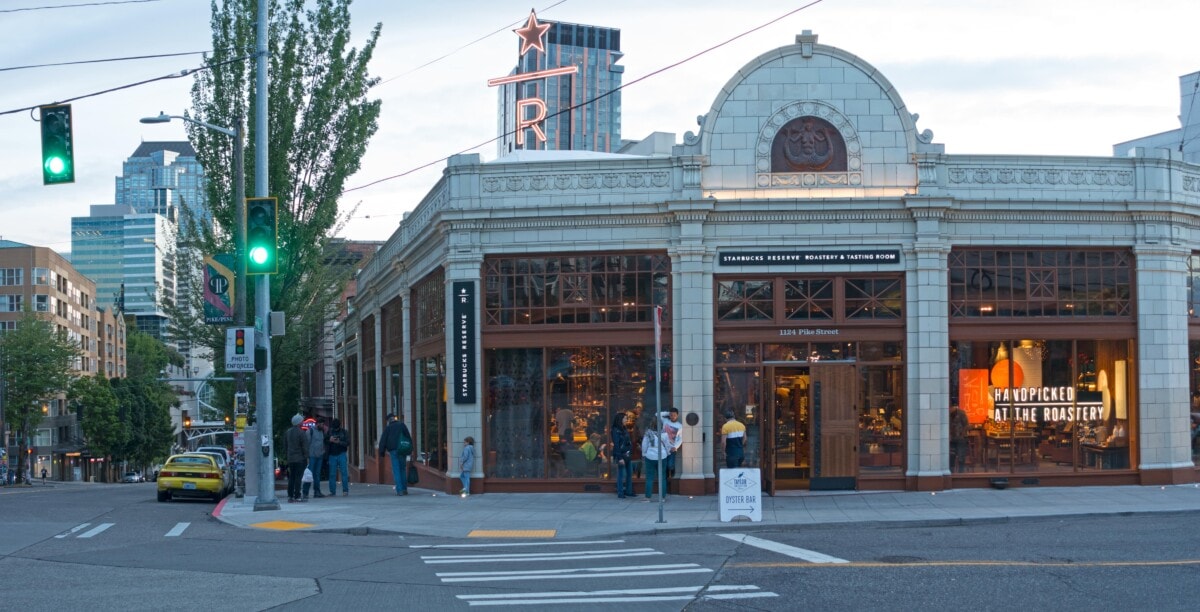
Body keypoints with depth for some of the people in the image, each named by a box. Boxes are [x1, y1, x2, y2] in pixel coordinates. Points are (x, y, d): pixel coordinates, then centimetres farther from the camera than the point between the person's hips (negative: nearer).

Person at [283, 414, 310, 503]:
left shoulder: (288, 432, 11)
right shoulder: (301, 433, -12)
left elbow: (285, 444, 17)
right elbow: (305, 447, -13)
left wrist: (286, 456, 22)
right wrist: (306, 457, -7)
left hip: (290, 458, 7)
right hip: (300, 458, -7)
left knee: (291, 478, 11)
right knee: (298, 477, -6)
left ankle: (290, 496, 11)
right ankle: (297, 496, -8)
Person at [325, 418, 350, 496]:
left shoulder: (344, 432, 5)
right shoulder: (329, 432, 7)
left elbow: (347, 443, -3)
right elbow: (324, 441, 4)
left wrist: (339, 442, -18)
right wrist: (329, 440, -15)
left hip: (341, 454, -1)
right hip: (332, 455, 1)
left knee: (344, 473, -6)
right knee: (332, 474, 2)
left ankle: (345, 490, -4)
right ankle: (332, 491, 7)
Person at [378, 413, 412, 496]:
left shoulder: (387, 428, 4)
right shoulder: (402, 426, 8)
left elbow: (383, 441, -1)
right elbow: (409, 438, 6)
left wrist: (381, 452, 0)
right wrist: (410, 449, 9)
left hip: (394, 451, -2)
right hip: (403, 451, 2)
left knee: (396, 471, -3)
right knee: (402, 470, 13)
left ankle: (399, 490, -13)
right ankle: (404, 489, 11)